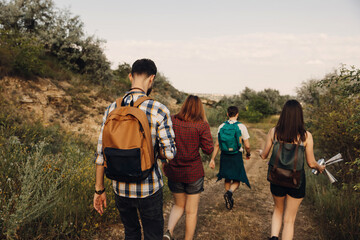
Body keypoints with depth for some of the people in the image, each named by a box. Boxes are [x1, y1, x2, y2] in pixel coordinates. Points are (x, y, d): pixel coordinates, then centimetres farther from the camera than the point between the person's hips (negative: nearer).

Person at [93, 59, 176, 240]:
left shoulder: (112, 109, -4)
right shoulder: (159, 110, -15)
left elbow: (101, 153, -2)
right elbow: (169, 153, -14)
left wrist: (99, 189, 7)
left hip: (121, 188, 4)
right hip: (149, 189, -3)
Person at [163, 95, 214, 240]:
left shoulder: (171, 121, -3)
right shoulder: (202, 125, -10)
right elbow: (208, 150, -9)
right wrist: (205, 125, 1)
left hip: (173, 172, 3)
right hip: (193, 173, -3)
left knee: (179, 205, 23)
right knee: (191, 211, 13)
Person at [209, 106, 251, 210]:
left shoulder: (222, 126, 0)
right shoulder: (241, 127, -8)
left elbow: (217, 145, 1)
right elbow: (247, 146, -7)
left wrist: (212, 159, 5)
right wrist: (248, 154, 14)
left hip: (224, 156, 3)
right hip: (237, 156, -3)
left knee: (227, 180, 20)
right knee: (237, 181, 9)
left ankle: (229, 200, 28)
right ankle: (229, 193, -19)